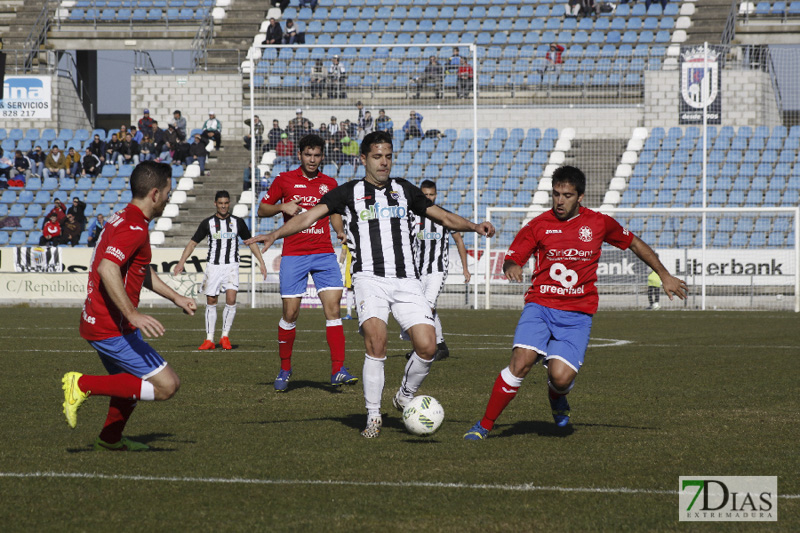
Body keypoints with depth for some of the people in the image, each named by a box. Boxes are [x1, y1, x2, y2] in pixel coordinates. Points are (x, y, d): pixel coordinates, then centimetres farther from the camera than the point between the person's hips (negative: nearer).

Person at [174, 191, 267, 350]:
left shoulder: (238, 222, 5)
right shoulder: (208, 223, 3)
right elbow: (193, 243, 5)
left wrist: (261, 262, 9)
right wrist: (181, 262, -7)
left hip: (231, 266, -1)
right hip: (213, 265, 1)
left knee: (231, 300, -16)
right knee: (211, 303, 2)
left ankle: (225, 337, -3)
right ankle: (209, 339, 9)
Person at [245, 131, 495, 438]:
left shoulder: (404, 190, 17)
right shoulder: (350, 193, 8)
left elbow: (443, 217, 20)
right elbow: (309, 216, -2)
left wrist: (473, 226, 2)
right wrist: (276, 234, -17)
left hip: (406, 280, 3)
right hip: (370, 277, -3)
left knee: (427, 346, -11)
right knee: (375, 339, -25)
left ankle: (406, 396, 19)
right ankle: (373, 416, -11)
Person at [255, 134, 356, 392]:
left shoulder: (329, 184, 9)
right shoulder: (284, 180, 3)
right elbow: (262, 209, 9)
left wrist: (341, 232, 0)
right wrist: (283, 207, -11)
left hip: (324, 253, 2)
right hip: (293, 254, -2)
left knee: (333, 307, -11)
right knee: (290, 312, -3)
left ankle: (338, 371, -12)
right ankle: (285, 369, 15)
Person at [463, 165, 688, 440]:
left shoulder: (599, 223, 4)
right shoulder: (538, 225, 1)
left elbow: (634, 243, 19)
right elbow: (512, 258, 5)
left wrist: (665, 276, 22)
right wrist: (512, 267, -21)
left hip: (577, 314, 0)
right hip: (540, 306, 0)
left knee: (561, 376, -17)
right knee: (522, 361, -23)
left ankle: (557, 398, 23)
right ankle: (485, 425, -11)